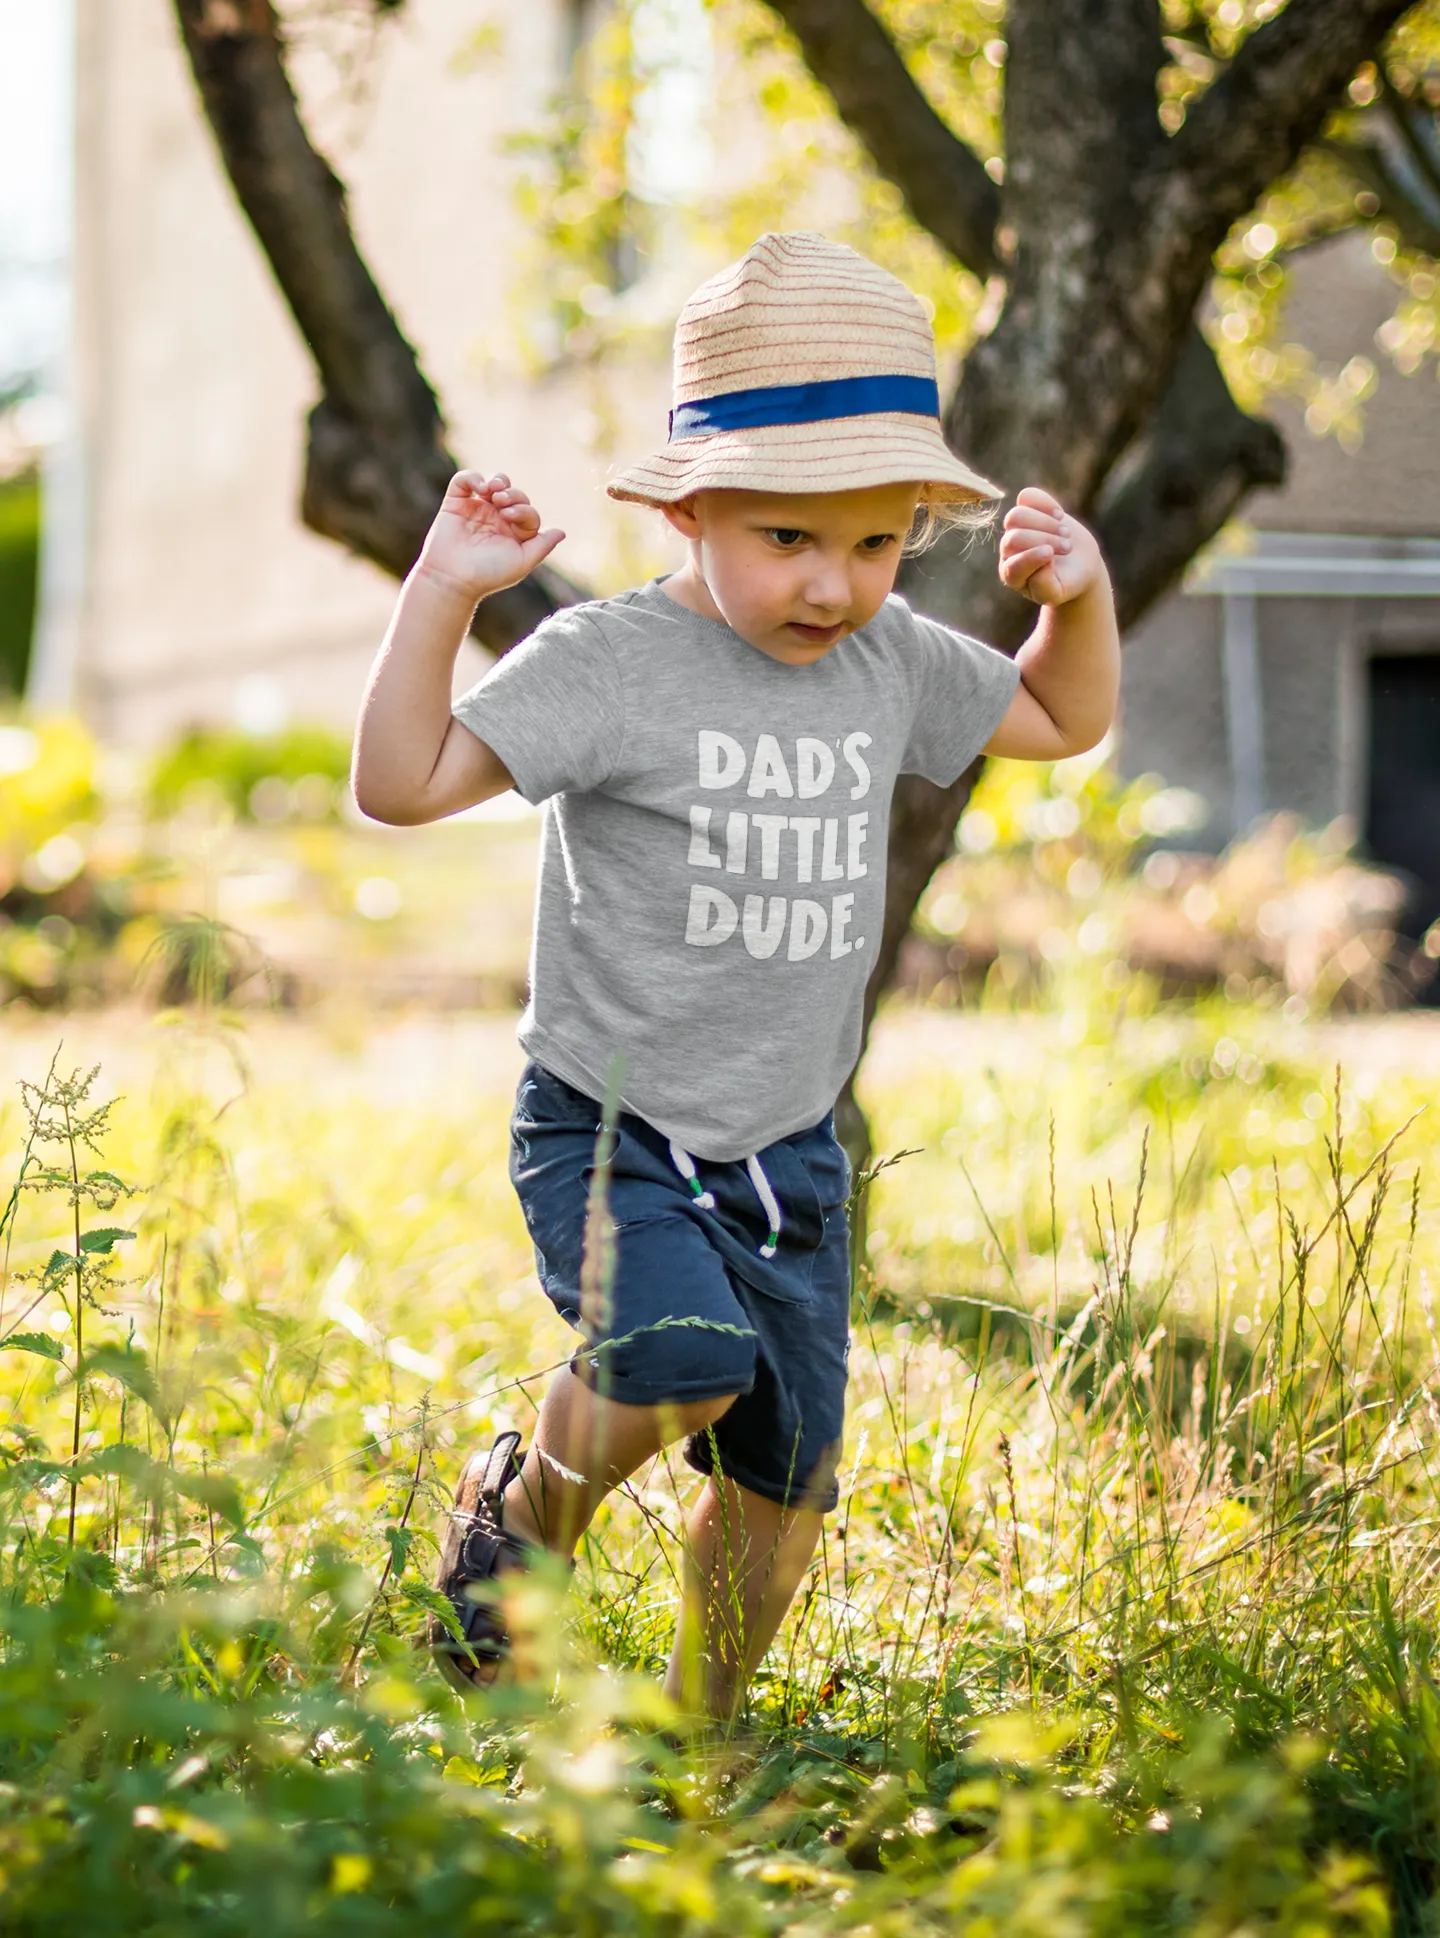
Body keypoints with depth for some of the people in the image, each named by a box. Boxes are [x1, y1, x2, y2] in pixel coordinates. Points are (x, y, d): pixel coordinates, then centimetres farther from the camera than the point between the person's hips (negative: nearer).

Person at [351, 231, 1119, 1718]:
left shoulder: (893, 665, 3)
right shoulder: (610, 662, -14)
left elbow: (1062, 721, 20)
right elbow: (402, 784, -18)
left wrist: (1080, 593, 2)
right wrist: (443, 591, -25)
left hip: (789, 1150, 6)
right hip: (609, 1131, -5)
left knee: (786, 1473, 8)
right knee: (688, 1355, -31)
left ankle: (700, 1726, 31)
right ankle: (525, 1509, 1)